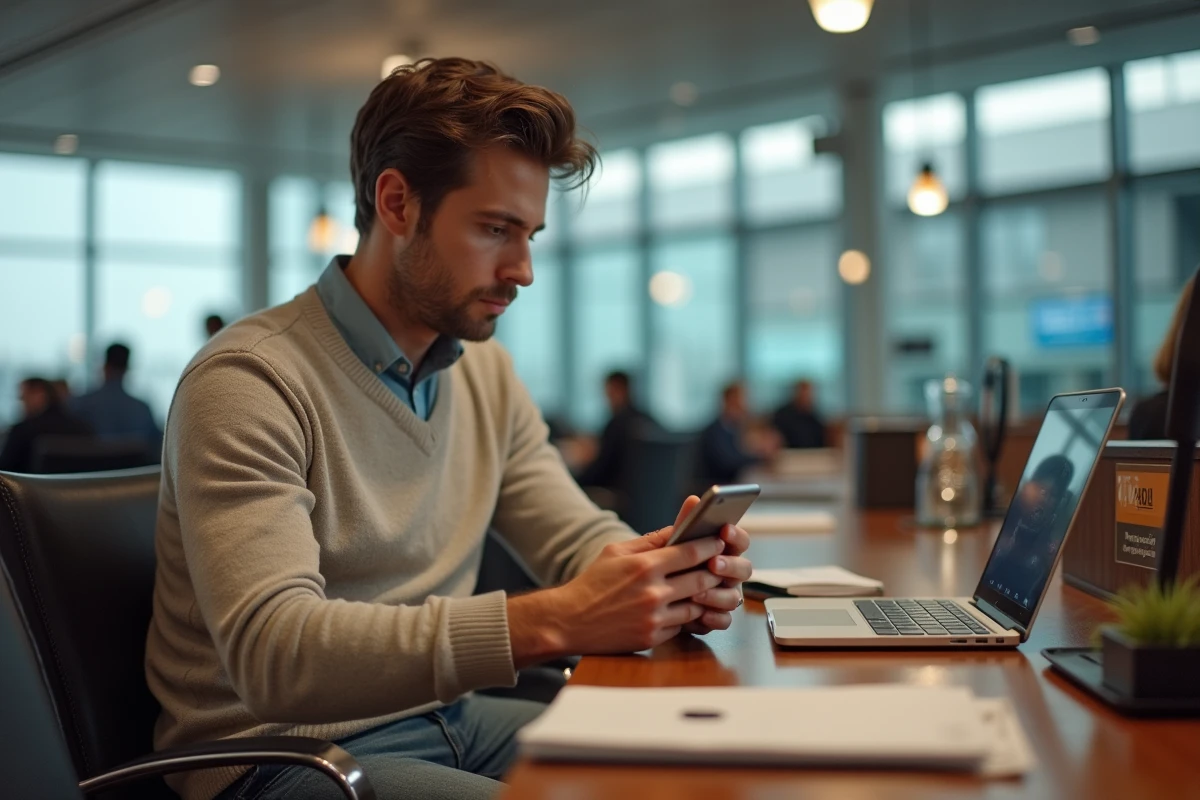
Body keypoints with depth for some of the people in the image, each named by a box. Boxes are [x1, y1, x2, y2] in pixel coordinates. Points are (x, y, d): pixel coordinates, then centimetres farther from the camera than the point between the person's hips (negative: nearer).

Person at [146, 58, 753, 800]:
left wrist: (674, 575, -17)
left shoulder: (488, 374, 7)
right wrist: (551, 622, -38)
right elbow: (272, 651, -29)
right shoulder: (250, 379, -18)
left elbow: (583, 539, 7)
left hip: (445, 712, 7)